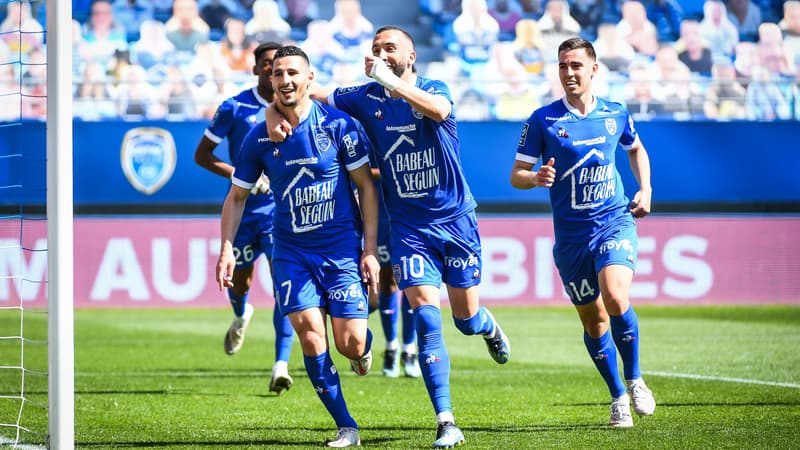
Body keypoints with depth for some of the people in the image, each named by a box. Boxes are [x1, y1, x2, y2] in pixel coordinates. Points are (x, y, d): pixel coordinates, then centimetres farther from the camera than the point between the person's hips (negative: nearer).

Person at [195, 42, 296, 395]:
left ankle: (281, 365, -17)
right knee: (240, 281, 12)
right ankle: (240, 316, 51)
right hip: (244, 208, 0)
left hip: (283, 208, 0)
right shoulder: (234, 108, -4)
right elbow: (202, 155, -1)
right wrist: (239, 175, -15)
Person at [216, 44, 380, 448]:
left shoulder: (338, 124, -7)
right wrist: (227, 247, -2)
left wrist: (370, 250, -7)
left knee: (350, 344, -7)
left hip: (341, 246, -2)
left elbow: (366, 185, -2)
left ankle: (363, 346, 34)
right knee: (309, 333, -13)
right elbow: (237, 196, 11)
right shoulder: (259, 138, -1)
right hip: (291, 250, 2)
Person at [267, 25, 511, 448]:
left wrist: (393, 82, -41)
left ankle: (487, 325, 48)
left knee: (466, 319, 7)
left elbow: (439, 110, -32)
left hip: (455, 219, -1)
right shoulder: (365, 99, 0)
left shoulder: (433, 89, -6)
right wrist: (275, 116, -19)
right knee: (426, 316, -14)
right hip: (408, 227, 1)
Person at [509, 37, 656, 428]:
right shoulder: (543, 120, -4)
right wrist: (536, 178, -25)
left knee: (615, 297, -24)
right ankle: (618, 396, 26)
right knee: (593, 320, 7)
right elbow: (516, 175, -2)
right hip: (571, 232, 1)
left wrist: (645, 189, 10)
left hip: (615, 221, -1)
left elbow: (636, 149, 25)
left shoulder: (615, 114, 4)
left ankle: (635, 380, -2)